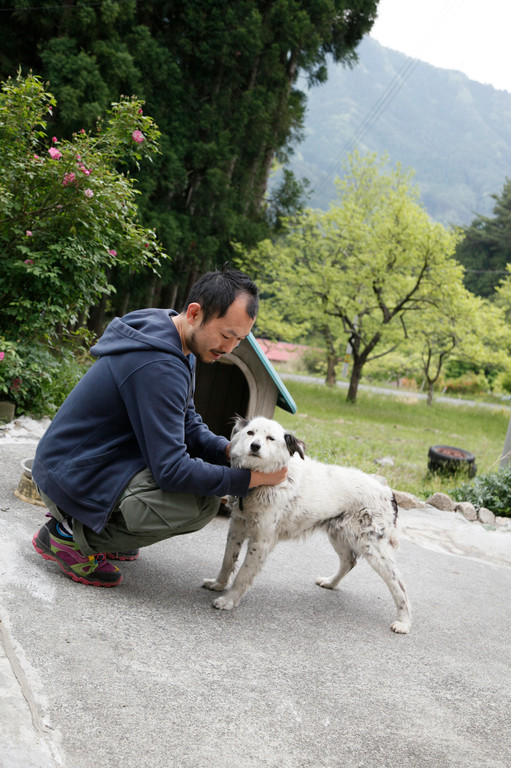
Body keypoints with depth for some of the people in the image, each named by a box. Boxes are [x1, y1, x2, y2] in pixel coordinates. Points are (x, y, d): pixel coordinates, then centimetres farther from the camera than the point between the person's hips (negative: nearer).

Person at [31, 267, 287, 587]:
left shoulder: (179, 348, 4)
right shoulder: (158, 366, -28)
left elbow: (188, 425, 10)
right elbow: (170, 470, -28)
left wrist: (226, 449, -9)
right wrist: (251, 478, -21)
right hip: (74, 482, -10)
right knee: (205, 501, -21)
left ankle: (94, 528, 11)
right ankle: (74, 535, -7)